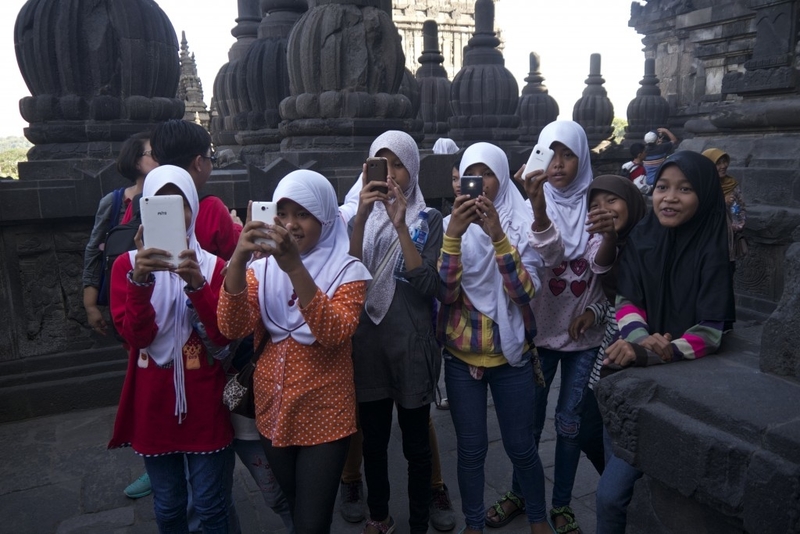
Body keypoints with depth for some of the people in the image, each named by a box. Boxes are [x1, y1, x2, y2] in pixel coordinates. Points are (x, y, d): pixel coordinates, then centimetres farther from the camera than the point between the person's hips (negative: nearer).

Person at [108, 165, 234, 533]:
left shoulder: (213, 265, -2)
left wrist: (197, 284, -27)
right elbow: (135, 335, -12)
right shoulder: (128, 264, -1)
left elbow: (223, 336, -13)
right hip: (153, 400, 1)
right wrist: (140, 281, -28)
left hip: (204, 399, -1)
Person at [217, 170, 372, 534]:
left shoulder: (348, 270, -10)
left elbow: (333, 333, -27)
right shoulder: (262, 267, 0)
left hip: (324, 416, -4)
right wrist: (238, 260, -27)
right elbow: (232, 328, -14)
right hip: (272, 411, 4)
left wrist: (295, 267, -36)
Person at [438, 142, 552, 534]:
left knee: (520, 446, 11)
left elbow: (525, 291, -18)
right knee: (471, 449, 9)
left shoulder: (522, 225, -6)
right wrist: (454, 235, -27)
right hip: (461, 355, 1)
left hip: (511, 353, 0)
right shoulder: (450, 225, -3)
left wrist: (497, 234, -29)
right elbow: (445, 293, -14)